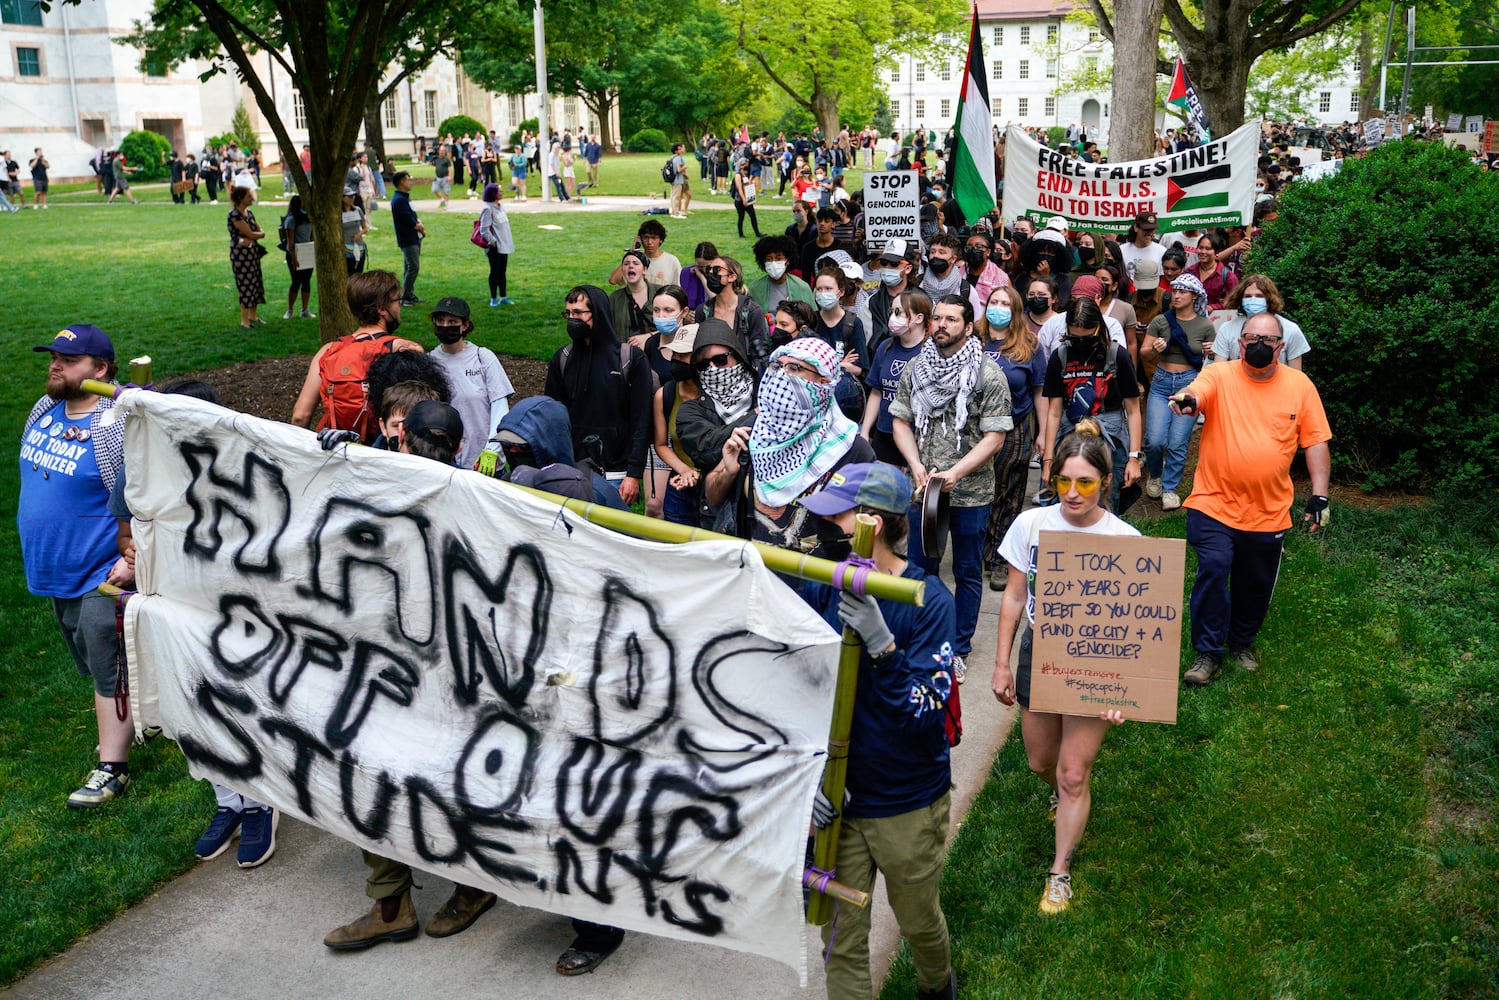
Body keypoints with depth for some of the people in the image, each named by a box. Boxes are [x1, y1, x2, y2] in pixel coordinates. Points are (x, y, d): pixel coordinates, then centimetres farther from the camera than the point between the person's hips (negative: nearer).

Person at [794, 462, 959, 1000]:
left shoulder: (928, 599, -18)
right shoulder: (821, 589, -7)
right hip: (835, 798, 3)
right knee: (840, 936, 11)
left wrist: (880, 642, -36)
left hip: (908, 804, -2)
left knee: (919, 922, 21)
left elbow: (925, 714, -25)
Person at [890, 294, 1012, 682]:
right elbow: (901, 422, 6)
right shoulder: (915, 368, 3)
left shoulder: (989, 375, -9)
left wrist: (954, 473, -20)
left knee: (967, 573, 10)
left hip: (970, 492, -3)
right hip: (922, 489, 3)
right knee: (921, 567, 14)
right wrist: (917, 467, -9)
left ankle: (959, 649, 24)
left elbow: (994, 437, -11)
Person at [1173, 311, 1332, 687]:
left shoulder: (1300, 386, 2)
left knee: (1256, 584, 14)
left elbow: (1316, 443, 4)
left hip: (1269, 511, 3)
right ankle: (1208, 653, 0)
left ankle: (1241, 642, 38)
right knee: (1213, 570, -15)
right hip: (1214, 504, -3)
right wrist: (1188, 401, -52)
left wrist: (1319, 496, -1)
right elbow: (1197, 392, -27)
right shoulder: (1220, 375, -5)